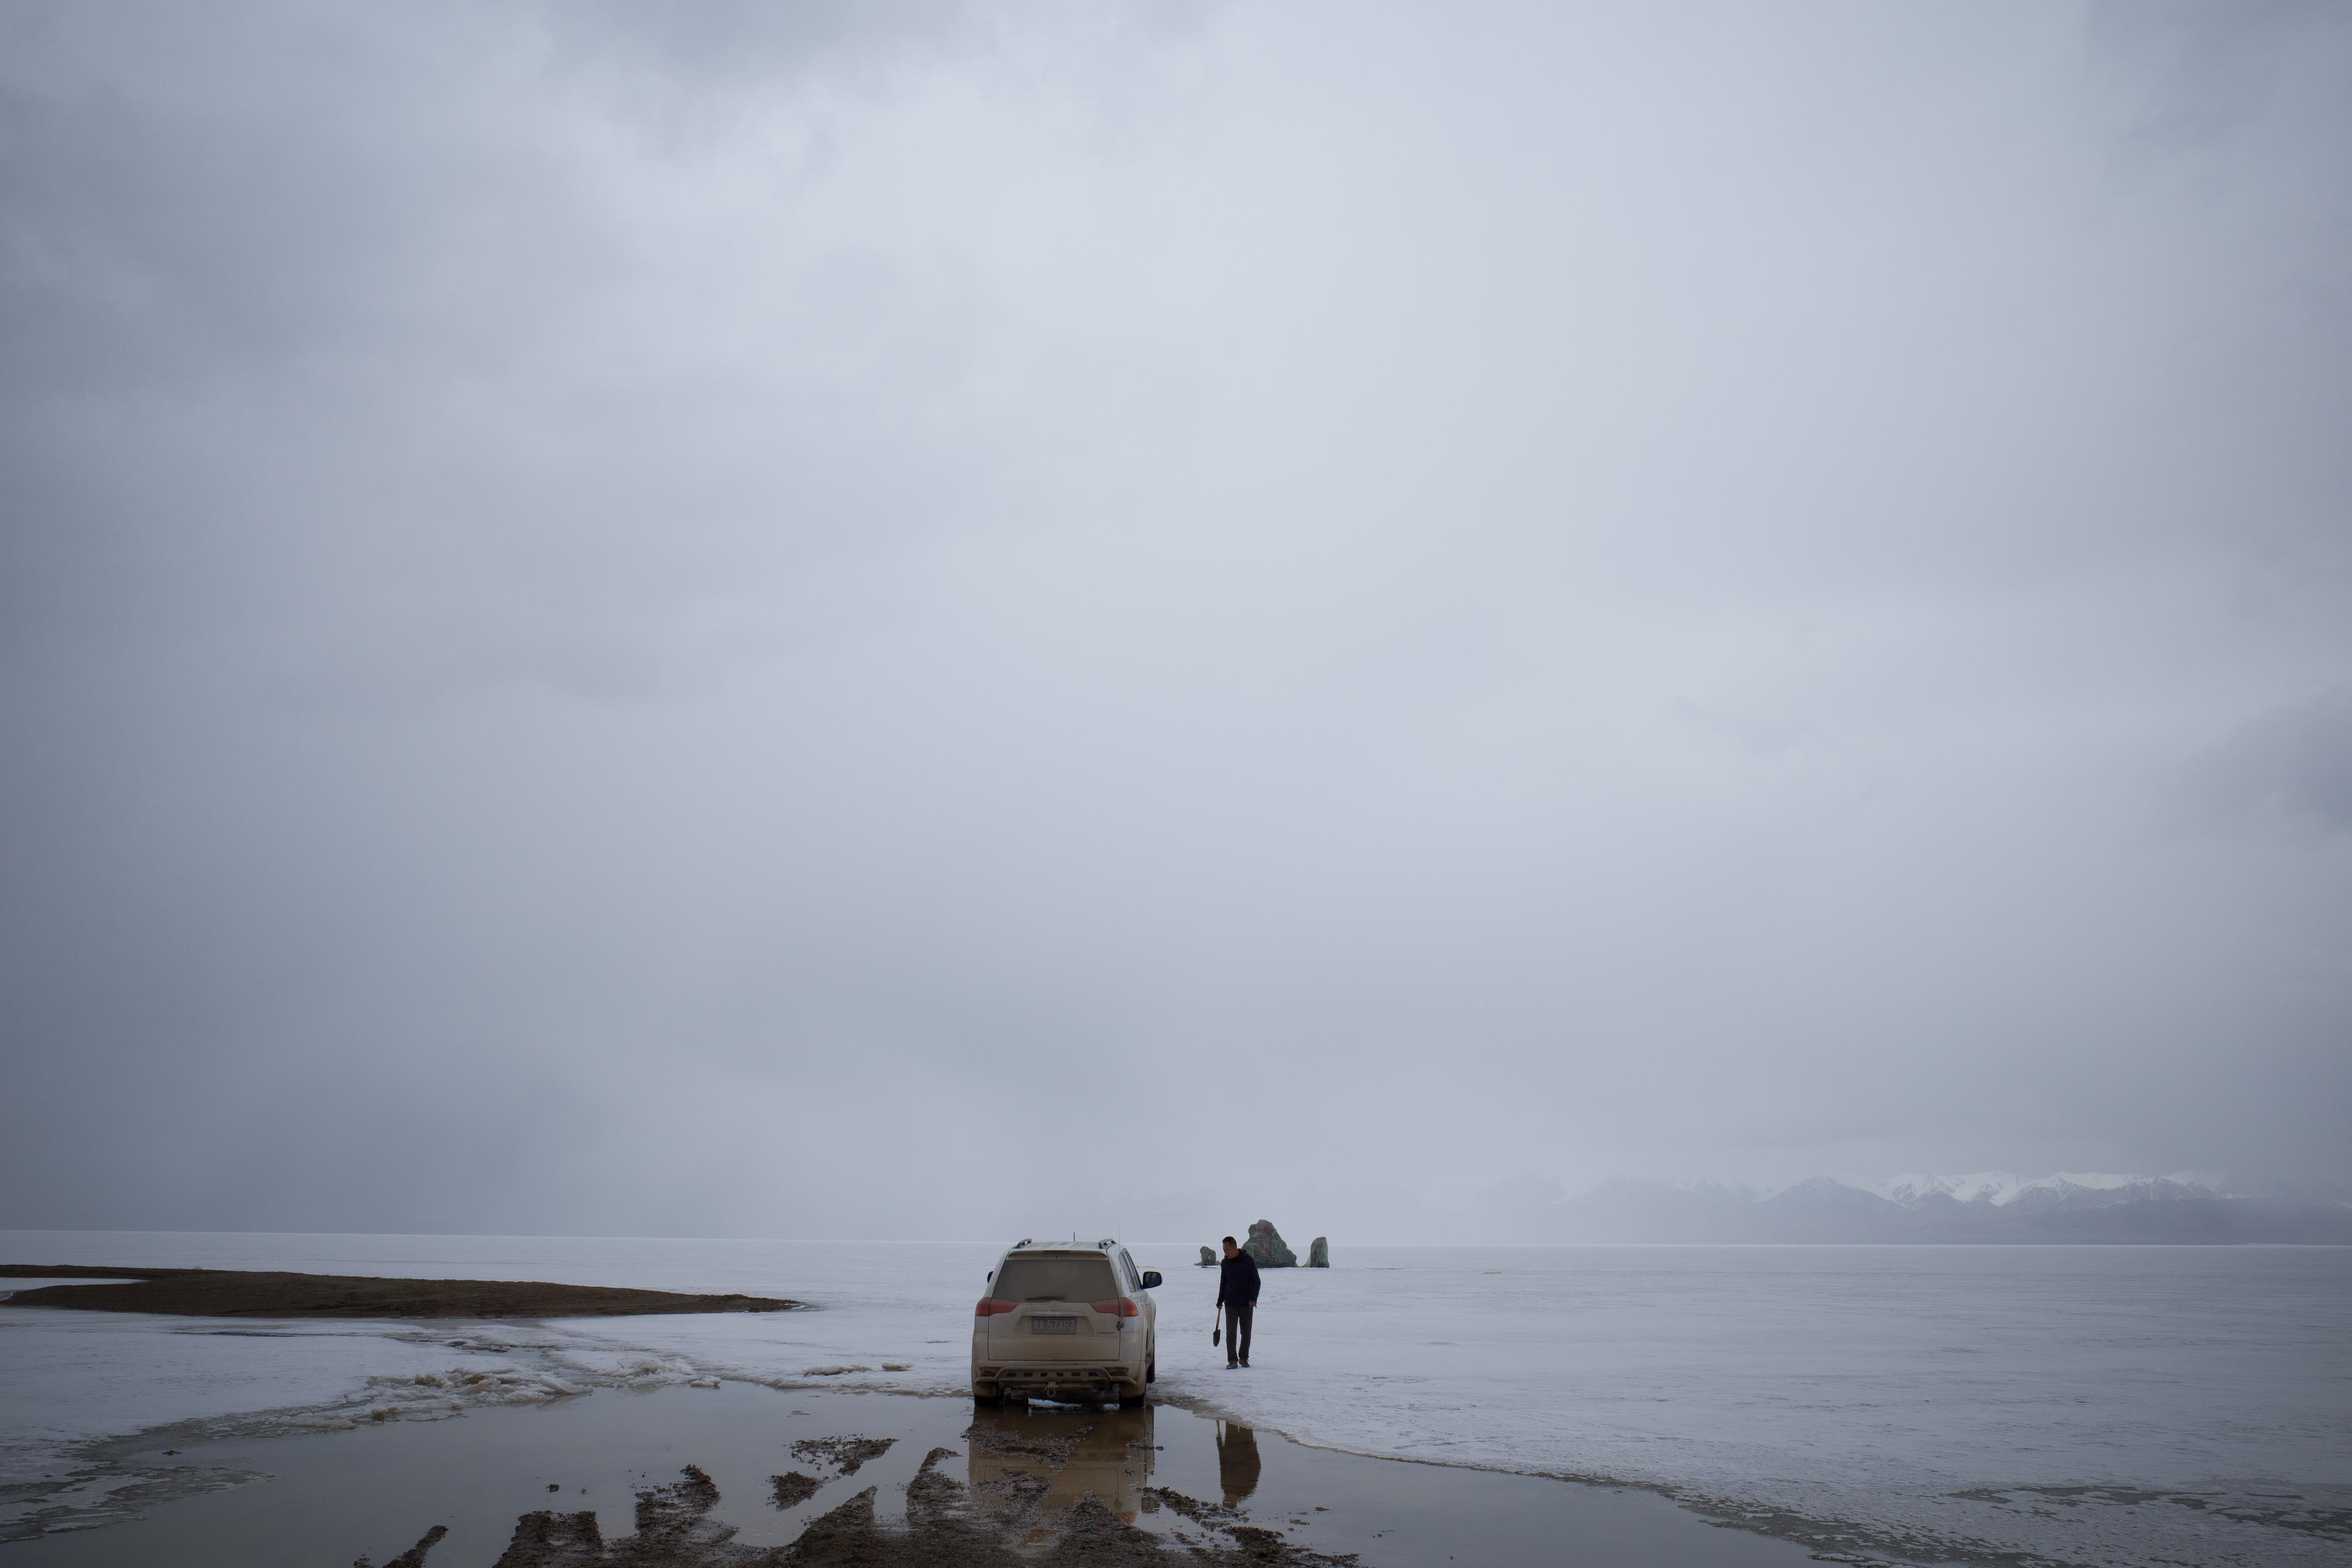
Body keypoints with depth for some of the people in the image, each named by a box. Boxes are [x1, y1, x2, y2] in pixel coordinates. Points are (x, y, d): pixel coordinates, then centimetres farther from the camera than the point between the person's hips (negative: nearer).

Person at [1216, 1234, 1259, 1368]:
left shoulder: (1248, 1261, -6)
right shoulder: (1225, 1263, 6)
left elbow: (1256, 1281, -3)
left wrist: (1253, 1298, -13)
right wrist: (1220, 1301, 14)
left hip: (1247, 1304, -2)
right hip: (1230, 1304, 2)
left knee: (1246, 1333, 5)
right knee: (1231, 1333, -7)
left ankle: (1244, 1358, 19)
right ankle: (1232, 1360, -5)